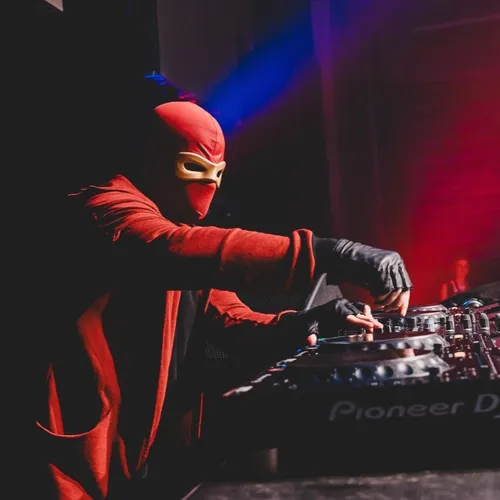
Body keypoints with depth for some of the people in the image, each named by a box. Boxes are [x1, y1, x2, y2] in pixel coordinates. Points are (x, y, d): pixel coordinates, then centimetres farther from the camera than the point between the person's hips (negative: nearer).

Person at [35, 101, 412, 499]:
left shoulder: (182, 226, 16)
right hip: (84, 449, -9)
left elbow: (233, 322, 8)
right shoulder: (109, 209, -14)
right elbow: (171, 251, -37)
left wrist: (299, 326, -15)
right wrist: (327, 255, -45)